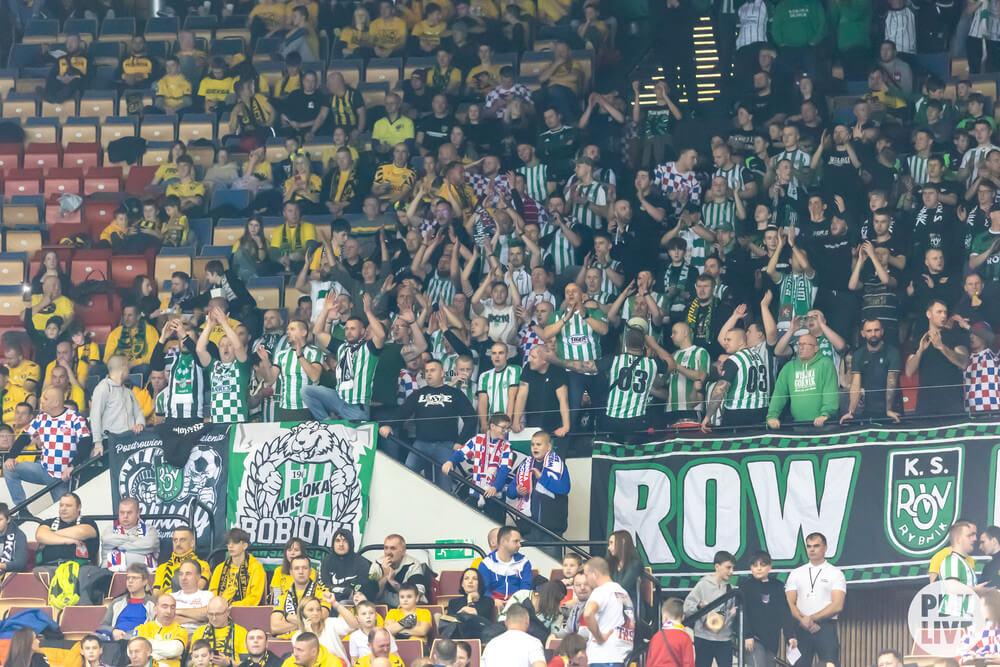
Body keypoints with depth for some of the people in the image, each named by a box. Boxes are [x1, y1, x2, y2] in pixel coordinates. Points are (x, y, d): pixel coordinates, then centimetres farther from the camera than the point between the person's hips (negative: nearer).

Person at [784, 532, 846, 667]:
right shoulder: (796, 574, 13)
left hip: (826, 627, -3)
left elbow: (837, 606, -6)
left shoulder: (835, 573, 4)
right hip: (801, 629, 3)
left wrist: (812, 618, -12)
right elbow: (790, 604, 4)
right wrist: (803, 621, -13)